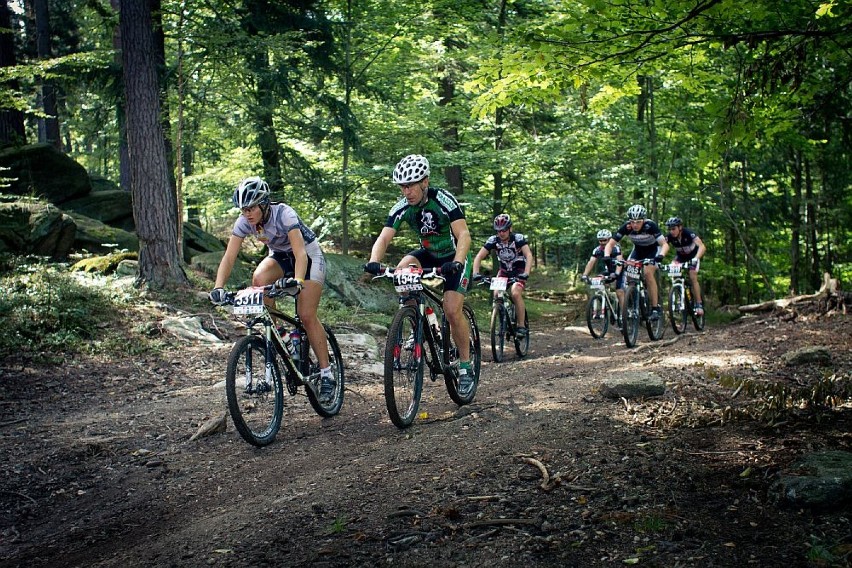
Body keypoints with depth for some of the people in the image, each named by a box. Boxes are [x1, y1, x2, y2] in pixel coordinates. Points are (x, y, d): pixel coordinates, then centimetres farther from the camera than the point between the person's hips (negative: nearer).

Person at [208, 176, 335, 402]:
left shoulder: (283, 214, -32)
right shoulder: (244, 222, -17)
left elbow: (299, 251, -41)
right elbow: (229, 256, -21)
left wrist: (298, 280, -58)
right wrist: (218, 287, -36)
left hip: (309, 254, -5)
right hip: (279, 255, 5)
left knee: (307, 316, -15)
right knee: (259, 278, -29)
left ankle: (326, 375, -5)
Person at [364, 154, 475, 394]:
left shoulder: (443, 200, -26)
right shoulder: (402, 207, -14)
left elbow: (464, 235, -34)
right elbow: (384, 238, -21)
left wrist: (457, 262, -52)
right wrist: (374, 261, -41)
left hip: (454, 257, -5)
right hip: (428, 254, 5)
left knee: (452, 310, -18)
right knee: (401, 271, -26)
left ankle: (466, 367, -1)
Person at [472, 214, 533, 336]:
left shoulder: (518, 238, -23)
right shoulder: (493, 240, -15)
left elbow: (529, 255, -34)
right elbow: (479, 257, -18)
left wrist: (526, 273, -49)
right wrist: (475, 273, -35)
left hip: (519, 271, -3)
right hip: (504, 271, 3)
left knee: (516, 294, -28)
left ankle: (522, 326, -18)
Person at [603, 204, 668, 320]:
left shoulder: (650, 226, -33)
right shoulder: (626, 227, -26)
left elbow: (665, 244, -35)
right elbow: (610, 244, -22)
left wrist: (660, 255, -55)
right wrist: (607, 256, -42)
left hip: (653, 249, -4)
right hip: (638, 249, 4)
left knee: (648, 272, -26)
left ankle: (656, 308, -19)